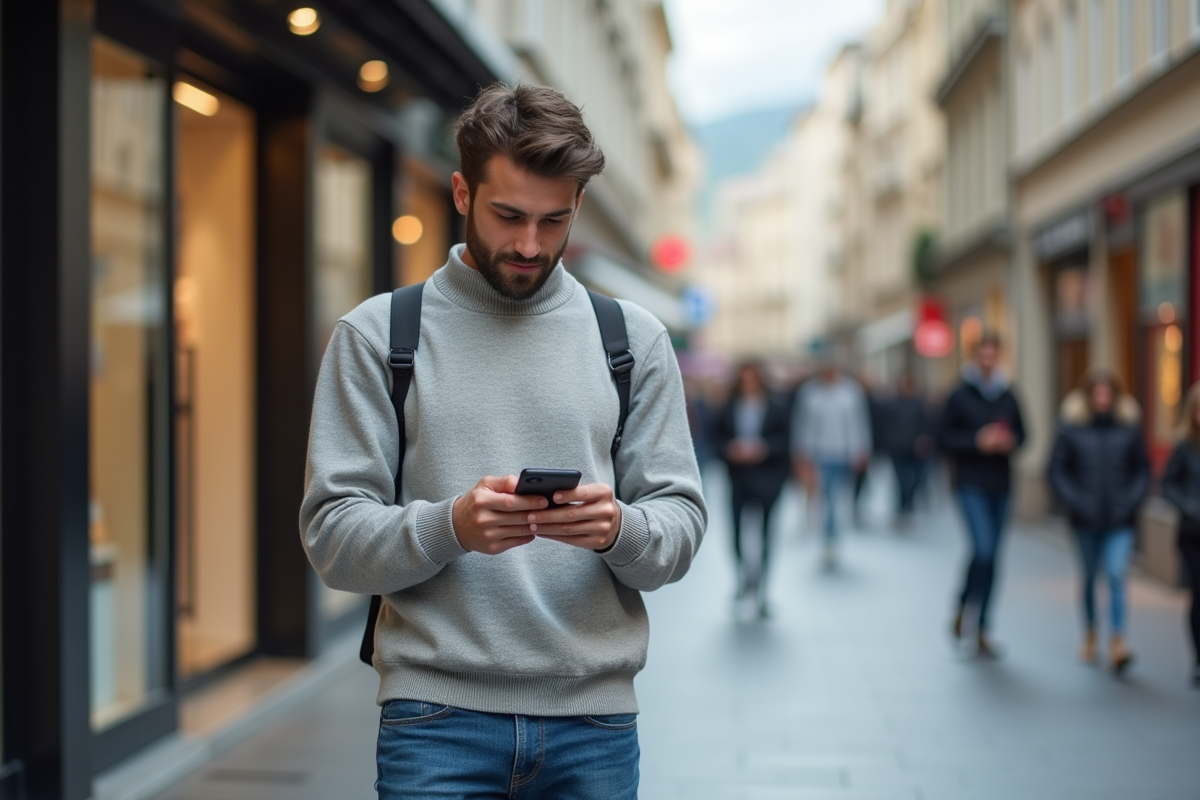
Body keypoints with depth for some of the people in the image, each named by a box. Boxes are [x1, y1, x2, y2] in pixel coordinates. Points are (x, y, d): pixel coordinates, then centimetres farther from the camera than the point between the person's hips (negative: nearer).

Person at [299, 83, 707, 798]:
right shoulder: (377, 335, 1)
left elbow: (681, 527, 4)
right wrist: (451, 526, -22)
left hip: (595, 716, 2)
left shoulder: (634, 339, 7)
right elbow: (333, 537, -4)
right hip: (437, 716, -2)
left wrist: (619, 528, -18)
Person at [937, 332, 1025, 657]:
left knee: (992, 556, 6)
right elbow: (944, 437, -3)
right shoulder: (960, 396, -3)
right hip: (971, 483, -4)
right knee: (983, 548, -18)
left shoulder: (1008, 397, 7)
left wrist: (1011, 441, -5)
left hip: (1000, 484, 4)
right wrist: (977, 441, -15)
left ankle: (981, 630, 16)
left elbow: (1022, 432, 17)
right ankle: (963, 610, 4)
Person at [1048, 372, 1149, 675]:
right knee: (1089, 578, 13)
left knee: (1116, 576, -13)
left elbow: (1142, 468, 10)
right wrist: (1074, 500, -9)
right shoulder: (1072, 430, -2)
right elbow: (1057, 470, 1)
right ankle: (1090, 636, 30)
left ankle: (1117, 644, -15)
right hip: (1086, 519, 0)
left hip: (1120, 521, 0)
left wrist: (1132, 499, -3)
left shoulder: (1129, 429, 2)